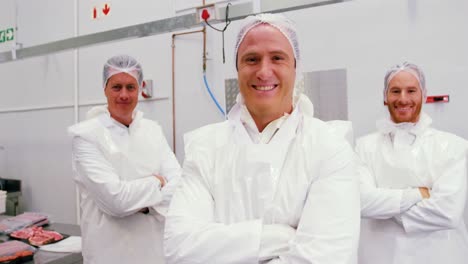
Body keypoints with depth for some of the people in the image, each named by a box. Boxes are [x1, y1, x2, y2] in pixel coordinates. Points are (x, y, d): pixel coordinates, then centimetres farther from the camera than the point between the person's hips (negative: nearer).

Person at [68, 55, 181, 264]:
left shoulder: (153, 130, 3)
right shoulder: (86, 134, -11)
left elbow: (178, 184, -7)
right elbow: (115, 198, -20)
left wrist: (138, 201, -19)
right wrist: (156, 183, -8)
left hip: (158, 245, 4)